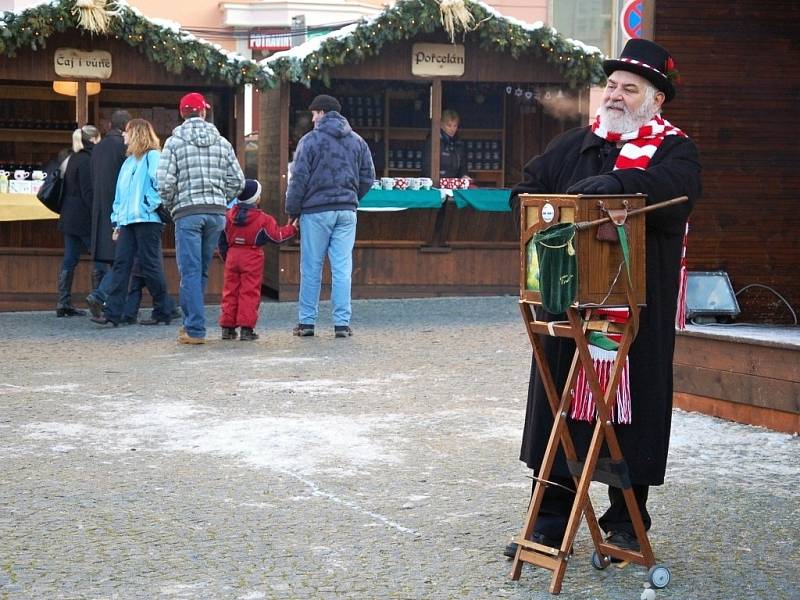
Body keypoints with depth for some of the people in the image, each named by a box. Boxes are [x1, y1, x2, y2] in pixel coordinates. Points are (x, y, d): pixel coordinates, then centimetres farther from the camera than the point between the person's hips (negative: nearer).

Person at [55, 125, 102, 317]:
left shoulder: (72, 159, 16)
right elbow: (88, 192, -18)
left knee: (70, 260, 6)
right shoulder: (87, 161, -12)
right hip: (83, 217, -9)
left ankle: (63, 303, 5)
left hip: (69, 217, 9)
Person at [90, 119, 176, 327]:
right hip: (128, 222, 8)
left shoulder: (152, 156, -3)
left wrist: (150, 206, -16)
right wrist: (118, 221, 18)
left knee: (150, 266, -3)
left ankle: (163, 310, 9)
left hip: (147, 220, -8)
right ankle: (112, 313, -5)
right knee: (121, 264, -1)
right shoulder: (129, 162, 23)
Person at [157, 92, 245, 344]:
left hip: (187, 212, -3)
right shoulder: (221, 142, 9)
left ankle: (195, 330, -5)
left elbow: (166, 183, -8)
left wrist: (170, 207, 9)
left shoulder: (174, 142, -1)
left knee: (190, 272, -2)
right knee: (202, 271, 13)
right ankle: (191, 322, 19)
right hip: (217, 212, 4)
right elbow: (237, 180, 6)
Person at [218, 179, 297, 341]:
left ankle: (227, 327, 11)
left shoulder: (229, 215, 4)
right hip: (252, 259, -4)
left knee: (230, 291, 9)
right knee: (250, 292, -1)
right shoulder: (263, 219, -9)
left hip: (232, 256, 4)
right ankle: (246, 328, -5)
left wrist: (225, 256, 23)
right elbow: (277, 236, -3)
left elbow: (222, 240, 10)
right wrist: (292, 228, 12)